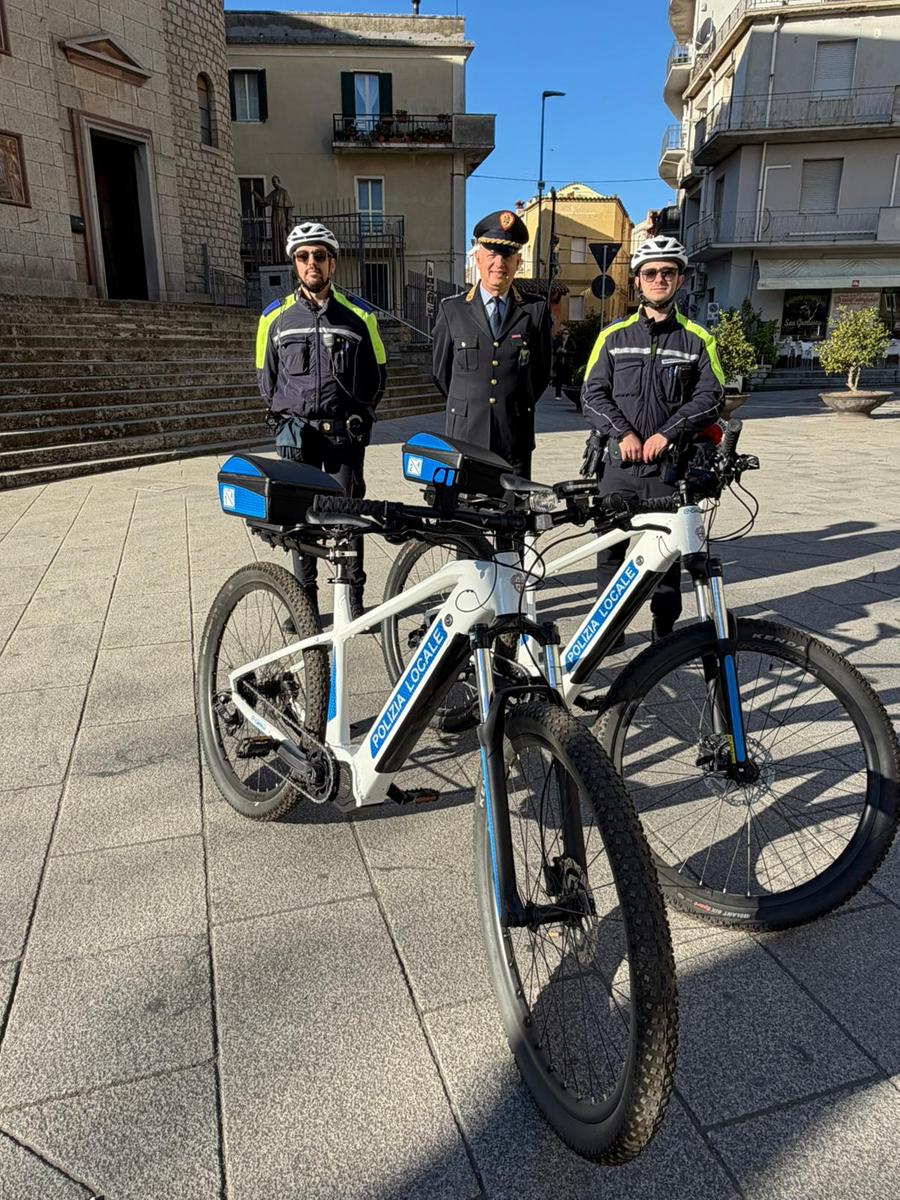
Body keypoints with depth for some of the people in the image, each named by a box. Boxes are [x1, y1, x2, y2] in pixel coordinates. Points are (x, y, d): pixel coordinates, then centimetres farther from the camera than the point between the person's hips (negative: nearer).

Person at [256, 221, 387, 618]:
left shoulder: (358, 315, 3)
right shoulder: (276, 316, 5)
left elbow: (376, 375, 11)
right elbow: (266, 377, 14)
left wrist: (356, 416, 7)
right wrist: (287, 417, 8)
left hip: (345, 432, -1)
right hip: (296, 433, 1)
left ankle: (354, 597, 14)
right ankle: (304, 598, 15)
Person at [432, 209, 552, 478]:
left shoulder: (536, 310, 5)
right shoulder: (452, 309, 4)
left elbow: (541, 373, 14)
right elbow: (441, 371, 14)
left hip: (516, 439, 1)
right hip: (465, 437, 0)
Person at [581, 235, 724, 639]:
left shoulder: (698, 340, 9)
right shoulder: (614, 336, 10)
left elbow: (710, 396, 0)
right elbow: (592, 394, 3)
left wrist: (666, 433, -13)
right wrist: (622, 433, -12)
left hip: (670, 465, -1)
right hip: (619, 463, 1)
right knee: (611, 548, 3)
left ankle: (665, 630, 17)